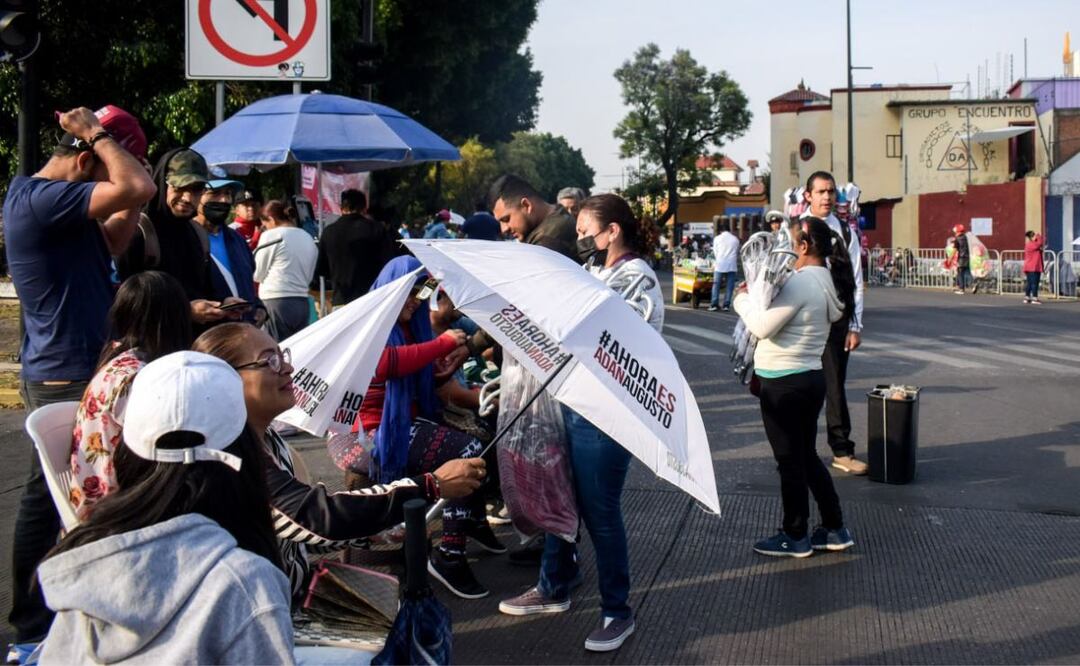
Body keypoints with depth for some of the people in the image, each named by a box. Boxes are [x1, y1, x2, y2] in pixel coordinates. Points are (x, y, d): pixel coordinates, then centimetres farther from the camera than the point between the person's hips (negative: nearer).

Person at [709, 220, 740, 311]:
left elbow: (715, 252, 9)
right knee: (729, 286, 4)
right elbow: (737, 252, 16)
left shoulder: (718, 238, 4)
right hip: (732, 265, 1)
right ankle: (726, 305, 0)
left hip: (720, 264, -1)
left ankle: (714, 304, -2)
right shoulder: (735, 239, 9)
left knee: (716, 284, 3)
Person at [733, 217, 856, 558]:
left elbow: (763, 327, -21)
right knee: (807, 456, 19)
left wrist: (744, 300, -6)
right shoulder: (827, 281, 9)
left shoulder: (801, 283, -21)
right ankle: (834, 529, 24)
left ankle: (795, 537, 16)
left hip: (784, 383, -9)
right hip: (811, 377, 9)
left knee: (790, 461, 4)